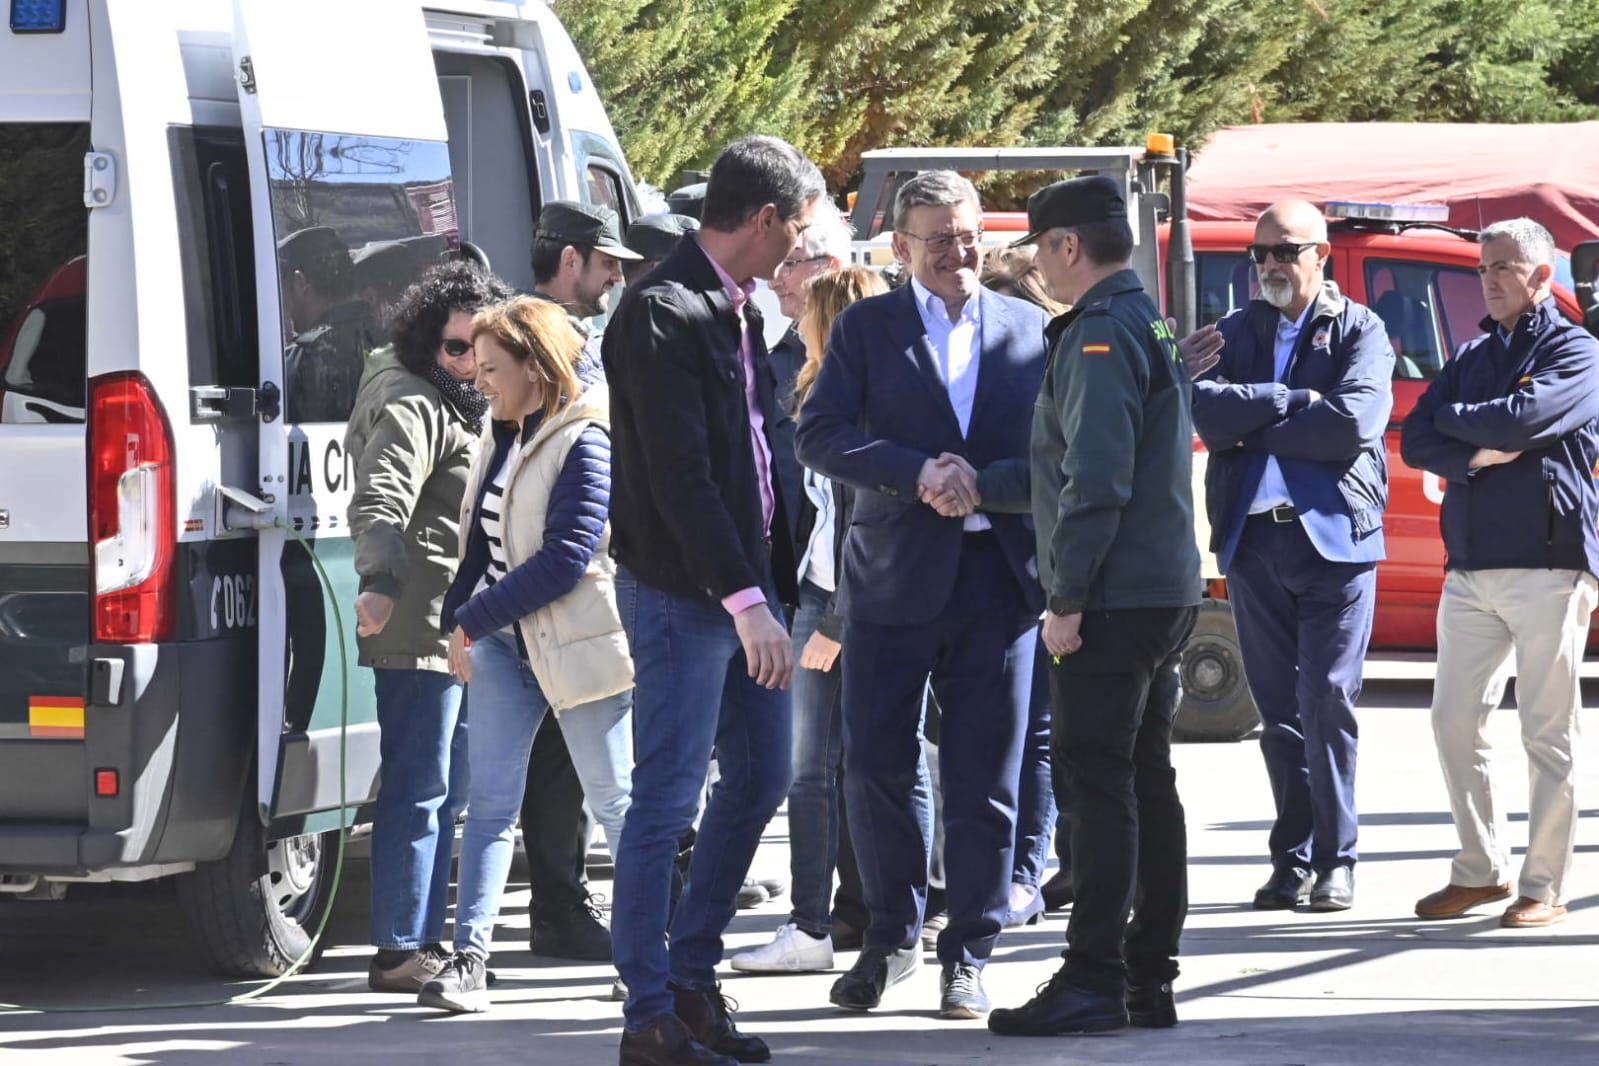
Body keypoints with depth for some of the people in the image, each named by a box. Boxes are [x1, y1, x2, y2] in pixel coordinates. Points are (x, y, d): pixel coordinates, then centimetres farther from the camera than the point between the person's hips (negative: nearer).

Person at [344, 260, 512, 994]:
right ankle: (399, 952, -9)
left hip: (459, 628, 10)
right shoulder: (415, 407, -12)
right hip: (420, 627, -10)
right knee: (418, 788, -10)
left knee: (448, 788, 16)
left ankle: (425, 939, 23)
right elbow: (381, 501, -27)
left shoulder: (465, 411, 20)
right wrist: (381, 583, -41)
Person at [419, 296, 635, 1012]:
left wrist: (472, 621, -17)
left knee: (616, 802, 5)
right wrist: (458, 619, 3)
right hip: (501, 639, 7)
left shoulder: (586, 442, -14)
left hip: (578, 642, -7)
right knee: (489, 801, -2)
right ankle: (469, 959, -6)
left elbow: (566, 558, -20)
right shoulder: (508, 436, 12)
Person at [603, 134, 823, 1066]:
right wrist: (745, 599, -23)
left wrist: (776, 578, 9)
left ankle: (693, 978, 26)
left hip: (745, 582, 10)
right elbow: (679, 473, -21)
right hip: (683, 592, -10)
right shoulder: (664, 314, -17)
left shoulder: (738, 309, 13)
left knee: (759, 781, 15)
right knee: (668, 802, -4)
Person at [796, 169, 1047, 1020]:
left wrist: (983, 484, -14)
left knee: (984, 780, 2)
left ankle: (967, 956, 11)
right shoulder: (866, 327, 4)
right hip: (894, 575, 0)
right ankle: (890, 938, 19)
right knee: (875, 766, 1)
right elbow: (820, 436, -7)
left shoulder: (1029, 330, 8)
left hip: (997, 576, 0)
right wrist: (919, 473, -19)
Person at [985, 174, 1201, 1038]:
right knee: (1146, 784, 12)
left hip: (1112, 600, -10)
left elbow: (1096, 479, -21)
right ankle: (1149, 980, 15)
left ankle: (1093, 983, -12)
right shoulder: (1150, 325, 18)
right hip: (1165, 591, 10)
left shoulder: (1099, 335, -14)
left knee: (1096, 782, -10)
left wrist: (1069, 596, -18)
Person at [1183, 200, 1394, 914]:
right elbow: (1207, 413, -4)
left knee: (1327, 702, -7)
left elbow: (1355, 422, -13)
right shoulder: (1235, 333, 13)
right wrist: (1294, 401, -11)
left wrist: (1252, 421, -7)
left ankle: (1336, 860, -1)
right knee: (1279, 712, 6)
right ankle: (1293, 859, 11)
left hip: (1334, 539, -3)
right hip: (1254, 541, 3)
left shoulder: (1359, 331, 4)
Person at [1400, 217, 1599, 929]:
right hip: (1471, 569, 6)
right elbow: (1417, 441, 8)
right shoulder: (1474, 356, 18)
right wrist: (1475, 454, -11)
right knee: (1454, 721, 4)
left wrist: (1454, 418, -1)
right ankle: (1481, 869, 15)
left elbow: (1522, 417, -17)